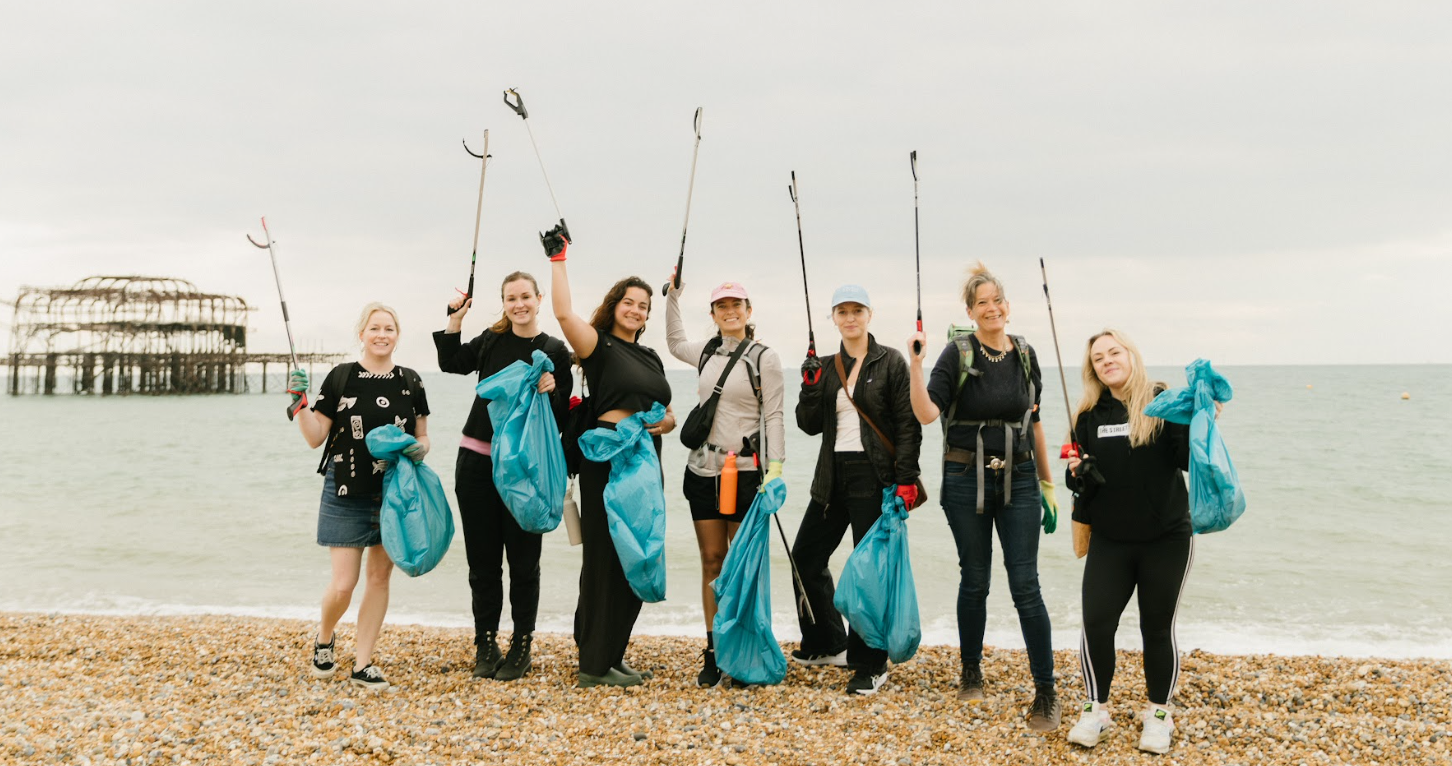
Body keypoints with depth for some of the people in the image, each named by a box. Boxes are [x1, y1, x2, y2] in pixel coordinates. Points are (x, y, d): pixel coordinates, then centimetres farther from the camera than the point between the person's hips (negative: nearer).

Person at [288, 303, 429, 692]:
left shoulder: (410, 382, 5)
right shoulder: (341, 377, -2)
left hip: (395, 494, 3)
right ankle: (324, 638, 28)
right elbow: (315, 438, -1)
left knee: (379, 578, 7)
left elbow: (422, 437, 12)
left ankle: (362, 664, 19)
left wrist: (420, 449, -9)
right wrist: (299, 402, -14)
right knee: (343, 585, -5)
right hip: (347, 495, -3)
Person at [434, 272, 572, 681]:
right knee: (482, 559, 8)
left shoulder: (555, 351, -2)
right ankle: (485, 644, 20)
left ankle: (521, 646, 17)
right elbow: (451, 363, 17)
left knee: (523, 559, 4)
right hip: (478, 462, 3)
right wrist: (455, 320, 6)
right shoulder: (492, 340, 6)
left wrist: (552, 391, -21)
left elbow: (562, 416, -1)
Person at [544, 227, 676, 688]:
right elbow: (564, 313, -21)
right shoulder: (599, 345, -3)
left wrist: (668, 420, 1)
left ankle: (608, 655, 22)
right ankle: (595, 666, 4)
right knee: (607, 559, -4)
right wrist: (557, 259, -17)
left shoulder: (650, 357, 19)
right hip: (608, 459, -8)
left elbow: (665, 411, 24)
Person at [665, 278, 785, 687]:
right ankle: (713, 653, 12)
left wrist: (775, 467, -16)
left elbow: (773, 416, -6)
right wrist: (673, 296, 26)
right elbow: (675, 342, 34)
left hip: (744, 470, -5)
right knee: (711, 560, 6)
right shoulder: (707, 352, 12)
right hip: (703, 469, 5)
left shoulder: (764, 358, -2)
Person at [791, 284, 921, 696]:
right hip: (833, 477, 6)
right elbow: (809, 425, 8)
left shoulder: (890, 361, -3)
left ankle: (870, 666, 8)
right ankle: (828, 644, 30)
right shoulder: (827, 366, 12)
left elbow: (908, 425, -7)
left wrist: (906, 478, -14)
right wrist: (810, 387, -7)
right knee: (805, 556, 11)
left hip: (874, 476, -6)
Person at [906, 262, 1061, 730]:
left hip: (1018, 480, 2)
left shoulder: (1025, 355, 6)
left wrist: (1047, 484, 14)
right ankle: (971, 673, 29)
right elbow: (926, 414, -16)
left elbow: (1034, 422, 13)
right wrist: (916, 364, -27)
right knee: (974, 580, 10)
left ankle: (1046, 692, 3)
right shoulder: (959, 355, -5)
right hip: (967, 480, -2)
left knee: (1025, 584, -3)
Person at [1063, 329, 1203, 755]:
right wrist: (1077, 472, -12)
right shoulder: (1090, 415, 5)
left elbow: (1188, 460, -12)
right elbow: (1081, 479, 10)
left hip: (1166, 539, -2)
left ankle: (1159, 714, 24)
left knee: (1157, 628, 7)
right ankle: (1096, 709, 15)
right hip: (1109, 540, 2)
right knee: (1096, 623, -4)